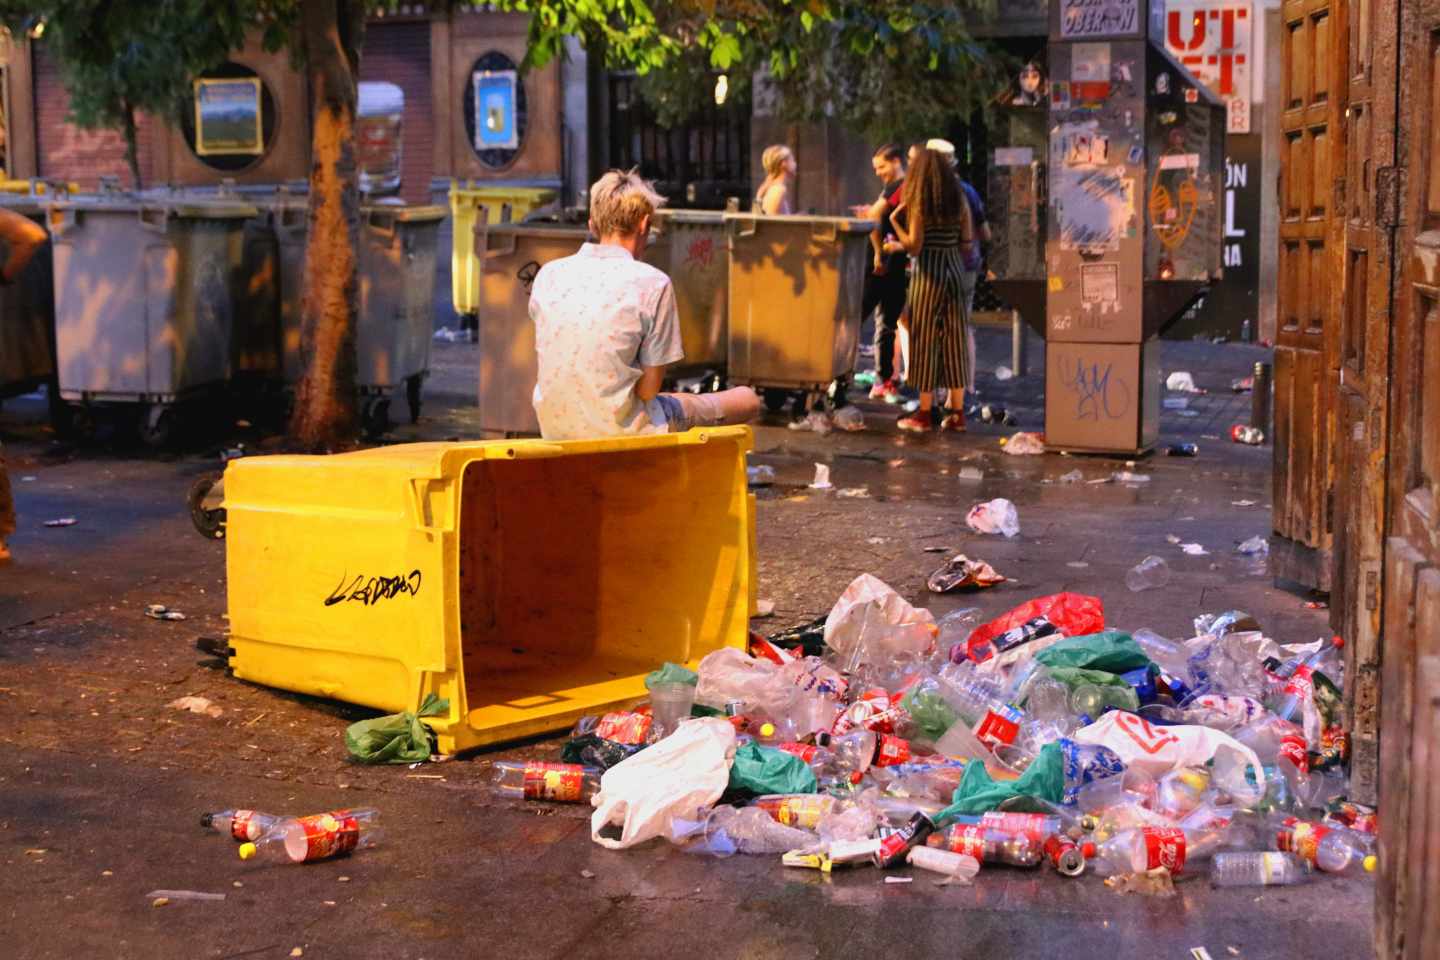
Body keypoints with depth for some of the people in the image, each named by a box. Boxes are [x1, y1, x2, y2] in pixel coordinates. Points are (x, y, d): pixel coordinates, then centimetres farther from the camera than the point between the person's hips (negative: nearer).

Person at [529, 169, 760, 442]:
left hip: (556, 428, 7)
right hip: (621, 429, -7)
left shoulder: (548, 274, 1)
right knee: (747, 400, 13)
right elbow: (649, 387, -12)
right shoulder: (653, 283, -14)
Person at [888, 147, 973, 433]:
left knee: (925, 339, 2)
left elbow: (914, 247, -13)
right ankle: (957, 413, 10)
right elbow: (968, 240, 6)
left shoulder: (919, 203, -8)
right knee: (954, 340, 8)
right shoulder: (958, 199, 6)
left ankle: (925, 414, 3)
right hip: (954, 269, 5)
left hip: (928, 273, -4)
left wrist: (894, 222, -2)